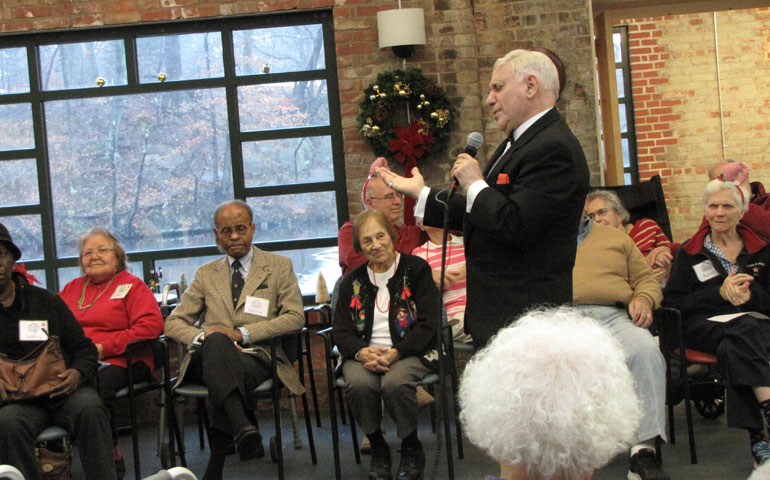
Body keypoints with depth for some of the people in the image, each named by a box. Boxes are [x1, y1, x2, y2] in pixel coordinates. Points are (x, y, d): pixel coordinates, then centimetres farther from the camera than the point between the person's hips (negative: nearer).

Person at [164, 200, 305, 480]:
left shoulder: (279, 266, 17)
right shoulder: (206, 274, 23)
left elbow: (295, 318, 4)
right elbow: (173, 323, 17)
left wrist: (243, 333, -8)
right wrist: (203, 336, -8)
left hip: (256, 356, -1)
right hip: (208, 358, 1)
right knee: (216, 341, -38)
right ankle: (243, 427, -56)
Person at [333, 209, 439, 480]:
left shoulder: (416, 269, 3)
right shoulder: (353, 281, 14)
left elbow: (427, 324, -5)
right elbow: (340, 331, 7)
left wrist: (394, 353, -19)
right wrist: (362, 352, -16)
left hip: (409, 352, -2)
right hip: (364, 353, 3)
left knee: (395, 384, -35)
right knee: (359, 384, -32)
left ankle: (412, 449, -7)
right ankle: (377, 448, -6)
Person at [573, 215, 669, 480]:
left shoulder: (616, 238, 29)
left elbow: (647, 279, 25)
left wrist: (644, 299, 1)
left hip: (612, 317, 2)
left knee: (645, 349, -32)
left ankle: (643, 451, -32)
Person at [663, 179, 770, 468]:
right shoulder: (689, 253, 14)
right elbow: (674, 302, 2)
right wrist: (720, 294, -11)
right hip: (706, 324, -1)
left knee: (732, 349, -38)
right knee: (744, 329, -38)